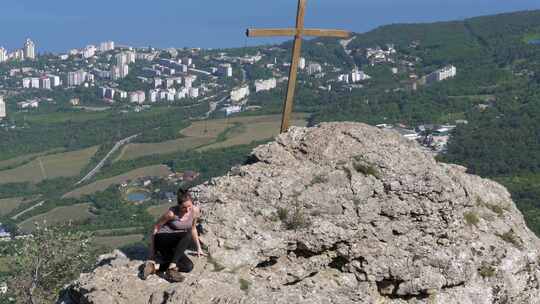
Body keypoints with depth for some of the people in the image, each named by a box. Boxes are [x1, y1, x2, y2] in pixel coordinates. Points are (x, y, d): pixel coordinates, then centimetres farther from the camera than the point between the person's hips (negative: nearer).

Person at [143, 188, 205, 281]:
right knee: (187, 235, -33)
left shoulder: (195, 211, -4)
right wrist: (152, 251, -4)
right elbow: (156, 227, -7)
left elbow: (193, 228, 14)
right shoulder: (172, 213, -18)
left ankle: (155, 267, -22)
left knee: (189, 267, -20)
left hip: (174, 246, 6)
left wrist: (198, 248, 17)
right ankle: (172, 267, -35)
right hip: (162, 239, -6)